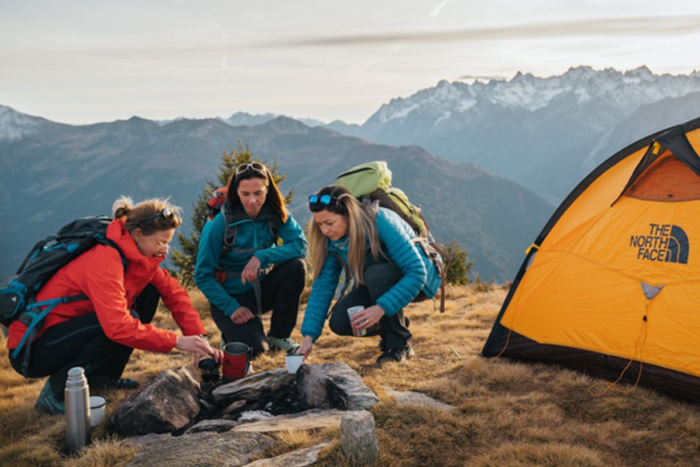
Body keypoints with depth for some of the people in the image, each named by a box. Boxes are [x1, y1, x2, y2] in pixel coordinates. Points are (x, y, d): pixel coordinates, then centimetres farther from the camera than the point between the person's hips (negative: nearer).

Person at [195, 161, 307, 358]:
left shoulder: (276, 214, -8)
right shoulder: (218, 225, -18)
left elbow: (300, 244, -22)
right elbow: (202, 276, -14)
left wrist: (262, 257, -33)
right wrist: (231, 308, -20)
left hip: (261, 289, 4)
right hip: (230, 297, -4)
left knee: (295, 266, -24)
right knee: (253, 348, -26)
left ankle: (279, 335, -7)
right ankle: (232, 333, 13)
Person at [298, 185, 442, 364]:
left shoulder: (382, 222, -31)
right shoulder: (331, 241, -13)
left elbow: (417, 272, -33)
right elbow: (322, 287, -12)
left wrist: (381, 307, -42)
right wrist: (309, 336, -21)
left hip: (419, 280, -6)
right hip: (376, 285, 6)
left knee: (376, 274, -37)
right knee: (339, 322, -17)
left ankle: (399, 344, -18)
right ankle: (397, 322, 10)